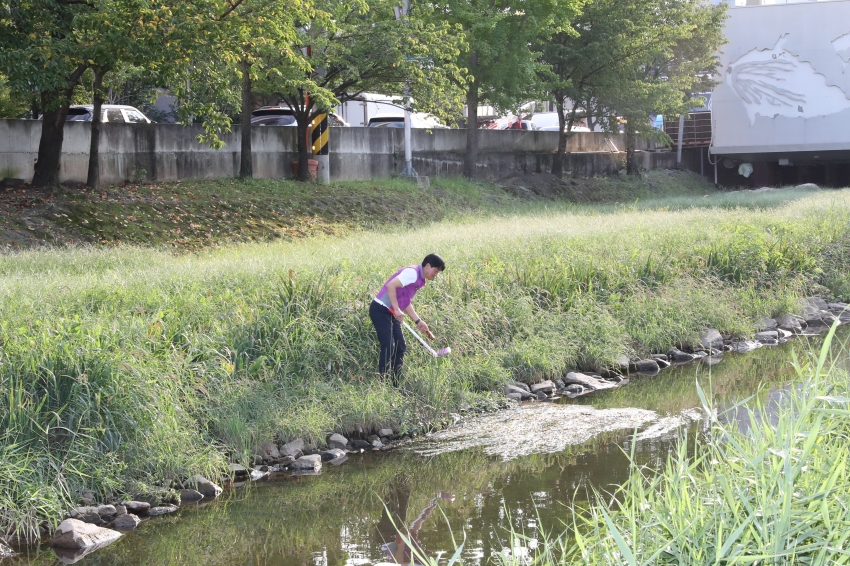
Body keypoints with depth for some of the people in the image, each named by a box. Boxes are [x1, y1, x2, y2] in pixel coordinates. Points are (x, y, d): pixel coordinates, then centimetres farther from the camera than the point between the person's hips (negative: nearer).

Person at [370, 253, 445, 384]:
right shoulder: (412, 273, -18)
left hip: (391, 313, 10)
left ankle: (394, 385, 11)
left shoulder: (420, 280, 13)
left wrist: (418, 321, 14)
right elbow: (390, 286, -28)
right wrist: (397, 309, -28)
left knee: (400, 348, 8)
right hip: (380, 310, -10)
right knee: (388, 347, -14)